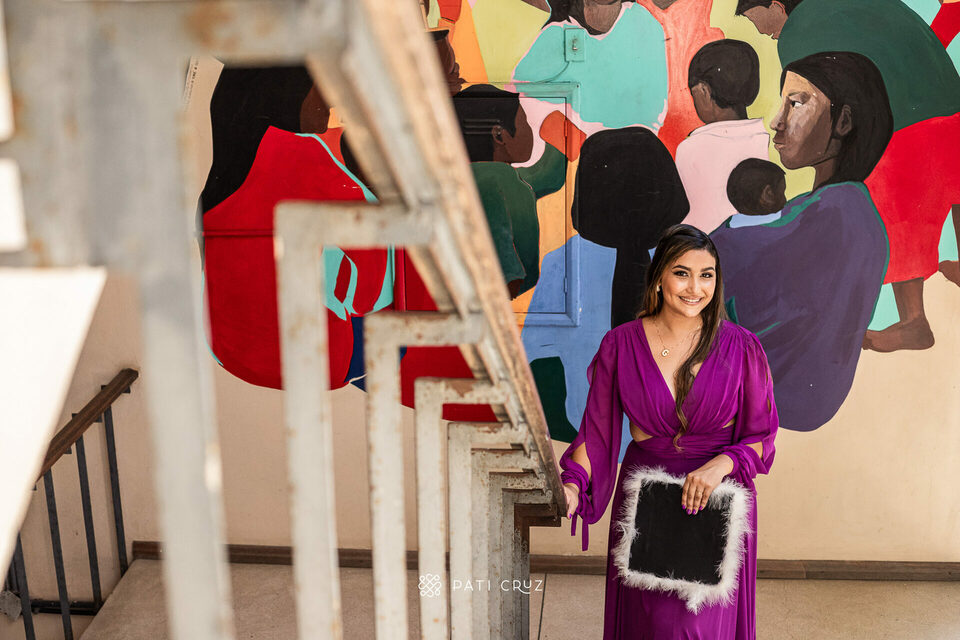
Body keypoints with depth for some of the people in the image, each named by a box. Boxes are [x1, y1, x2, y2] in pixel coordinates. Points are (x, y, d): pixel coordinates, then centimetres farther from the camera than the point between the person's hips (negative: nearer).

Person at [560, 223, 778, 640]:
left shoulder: (740, 347, -4)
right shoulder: (621, 344, -2)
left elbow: (762, 435, 1)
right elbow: (596, 429, 0)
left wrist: (721, 464, -16)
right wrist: (573, 484, -14)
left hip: (718, 500, 0)